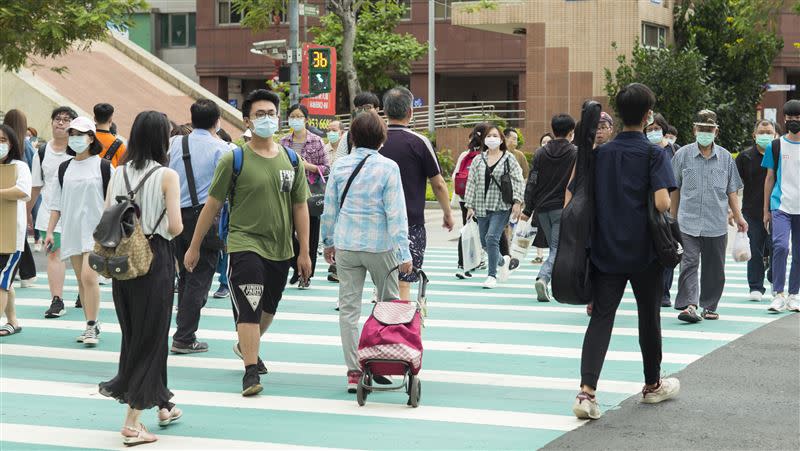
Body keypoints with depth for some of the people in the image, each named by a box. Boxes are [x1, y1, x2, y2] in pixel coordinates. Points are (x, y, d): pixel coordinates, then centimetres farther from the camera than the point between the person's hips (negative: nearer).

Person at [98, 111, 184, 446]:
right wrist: (166, 232, 5)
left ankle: (162, 406, 31)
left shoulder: (118, 173, 3)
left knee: (133, 333, 17)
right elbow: (175, 226, -16)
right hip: (155, 258, -5)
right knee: (150, 335, 3)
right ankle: (132, 421, 1)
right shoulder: (167, 176, -11)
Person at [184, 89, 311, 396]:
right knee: (249, 308, -13)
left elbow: (300, 207, 9)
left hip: (280, 250, 5)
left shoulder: (291, 160, 5)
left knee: (268, 309, 19)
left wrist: (304, 252, 6)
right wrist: (194, 247, 1)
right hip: (245, 245, -5)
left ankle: (245, 346, 45)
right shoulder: (234, 160, -6)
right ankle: (251, 371, -9)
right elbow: (213, 204, -1)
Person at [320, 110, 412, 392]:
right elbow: (395, 212, -11)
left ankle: (353, 371, 3)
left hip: (345, 245, 3)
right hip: (380, 245, -3)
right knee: (390, 304, 15)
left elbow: (330, 208, 9)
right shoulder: (387, 167, -9)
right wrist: (404, 252, -9)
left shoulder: (340, 166, 2)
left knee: (348, 308, 5)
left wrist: (328, 242, 21)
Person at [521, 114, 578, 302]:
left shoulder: (541, 153, 5)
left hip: (543, 209, 4)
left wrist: (528, 209, 4)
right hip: (563, 208, -4)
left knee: (555, 247, 17)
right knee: (558, 249, -6)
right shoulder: (576, 153, -5)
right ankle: (543, 278, -28)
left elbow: (532, 182, 3)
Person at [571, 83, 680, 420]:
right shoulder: (654, 154, -8)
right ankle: (653, 385, 32)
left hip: (605, 251, 3)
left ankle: (587, 391, -17)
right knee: (649, 316, 15)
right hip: (644, 252, -3)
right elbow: (662, 202, -20)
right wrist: (661, 218, 1)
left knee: (601, 317, 0)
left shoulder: (599, 153, 5)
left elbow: (571, 195, 3)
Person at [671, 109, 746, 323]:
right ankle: (688, 305, -20)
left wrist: (738, 217, 5)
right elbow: (675, 190, 11)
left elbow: (731, 191, 12)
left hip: (717, 223, 2)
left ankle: (709, 306, 19)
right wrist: (672, 217, 13)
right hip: (688, 222, -2)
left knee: (714, 267, 8)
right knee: (689, 263, -13)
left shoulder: (725, 157, 7)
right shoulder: (683, 155, 3)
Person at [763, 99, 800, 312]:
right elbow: (770, 178, 10)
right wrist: (766, 210, 8)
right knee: (780, 246, -18)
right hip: (781, 206, -1)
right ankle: (778, 294, -12)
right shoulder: (775, 146, 6)